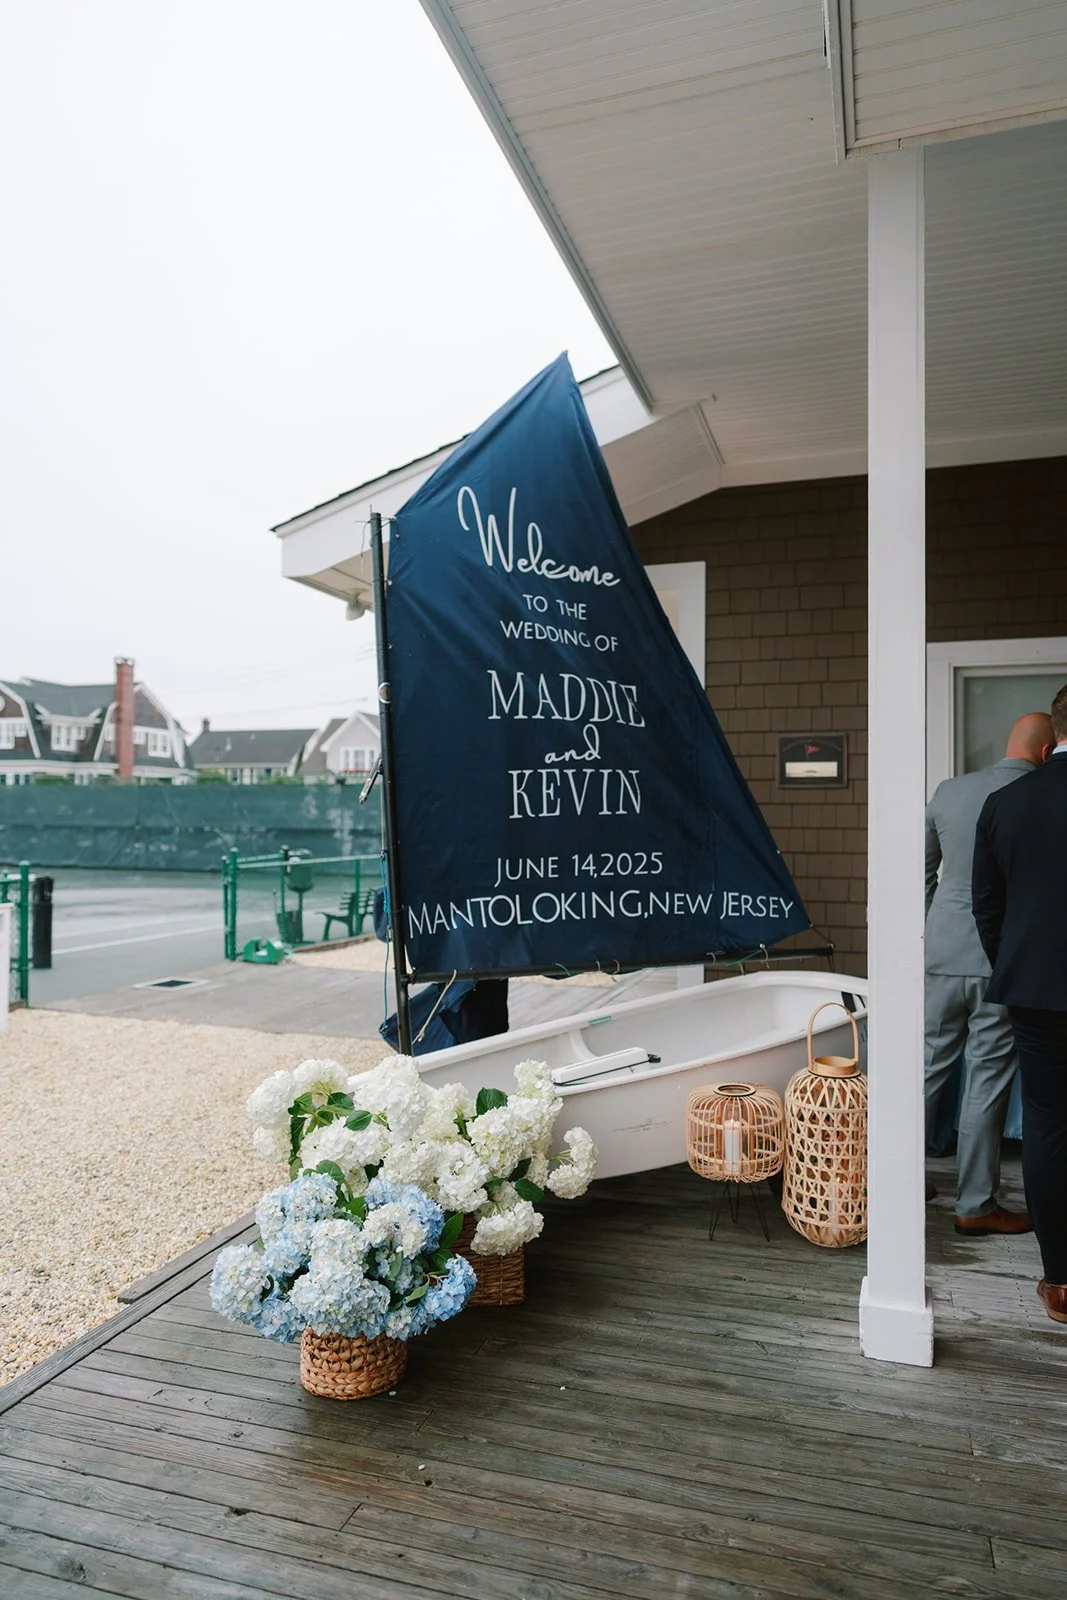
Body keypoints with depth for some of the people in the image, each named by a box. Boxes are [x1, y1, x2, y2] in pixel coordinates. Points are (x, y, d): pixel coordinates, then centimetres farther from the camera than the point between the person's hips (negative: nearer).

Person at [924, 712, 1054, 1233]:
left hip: (943, 955, 4)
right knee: (987, 1082, 5)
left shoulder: (949, 791, 4)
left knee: (929, 1067, 15)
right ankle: (976, 1205, 16)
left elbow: (922, 871, 11)